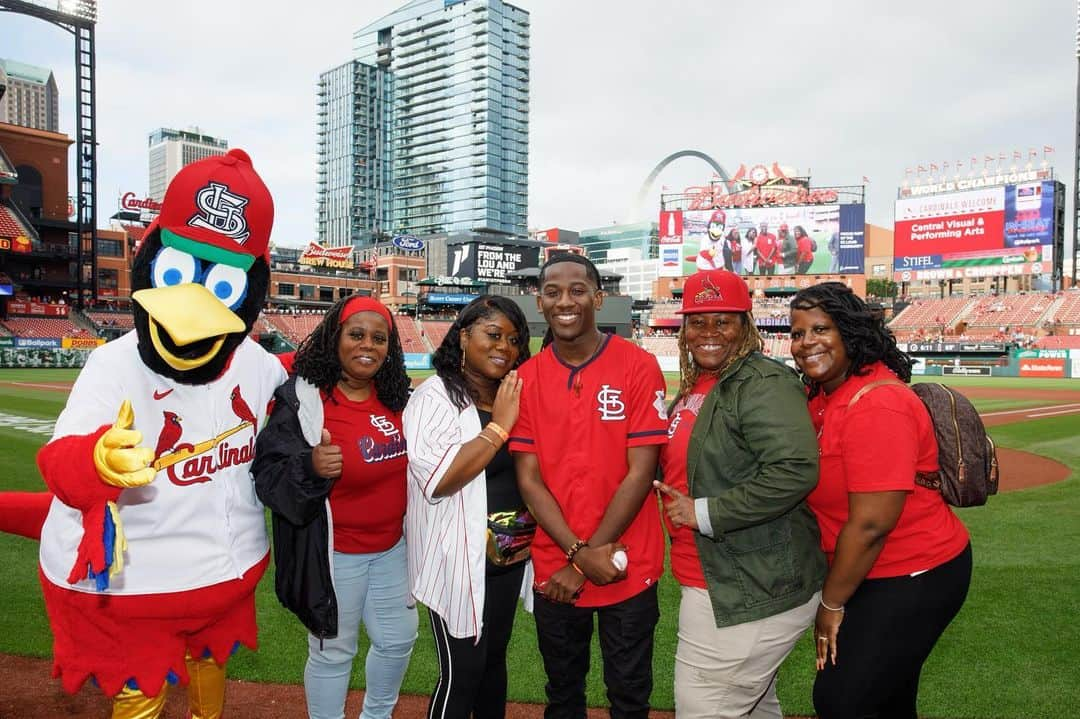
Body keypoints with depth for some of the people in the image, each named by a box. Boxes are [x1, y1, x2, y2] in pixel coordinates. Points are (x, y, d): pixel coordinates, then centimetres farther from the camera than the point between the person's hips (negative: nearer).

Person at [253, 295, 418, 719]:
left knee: (398, 639, 21)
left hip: (391, 545, 6)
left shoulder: (395, 398, 0)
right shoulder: (303, 400, -19)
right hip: (334, 552, -6)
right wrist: (310, 467, -38)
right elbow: (267, 474, -21)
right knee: (333, 652, 11)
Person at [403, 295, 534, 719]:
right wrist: (499, 426, -22)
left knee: (494, 658, 20)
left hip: (512, 557, 6)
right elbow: (436, 479, -25)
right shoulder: (435, 397, -12)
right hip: (459, 562, -6)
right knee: (461, 672, 3)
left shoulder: (514, 397, 6)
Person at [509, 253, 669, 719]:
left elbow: (640, 472, -13)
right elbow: (528, 479, -3)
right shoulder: (526, 378, -1)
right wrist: (579, 552, -14)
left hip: (627, 571, -2)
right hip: (553, 573, 3)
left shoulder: (638, 367, -10)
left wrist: (581, 563, -12)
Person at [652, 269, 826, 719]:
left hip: (754, 593, -9)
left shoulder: (765, 384, -17)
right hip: (715, 583, 9)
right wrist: (675, 503, 7)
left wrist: (704, 513, -23)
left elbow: (795, 471, -29)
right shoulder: (691, 388, 11)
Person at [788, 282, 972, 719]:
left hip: (915, 580, -8)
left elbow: (870, 524, -25)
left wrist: (831, 603, -14)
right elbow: (824, 493, 4)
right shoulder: (821, 396, 2)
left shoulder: (875, 404, -25)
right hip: (871, 574, 8)